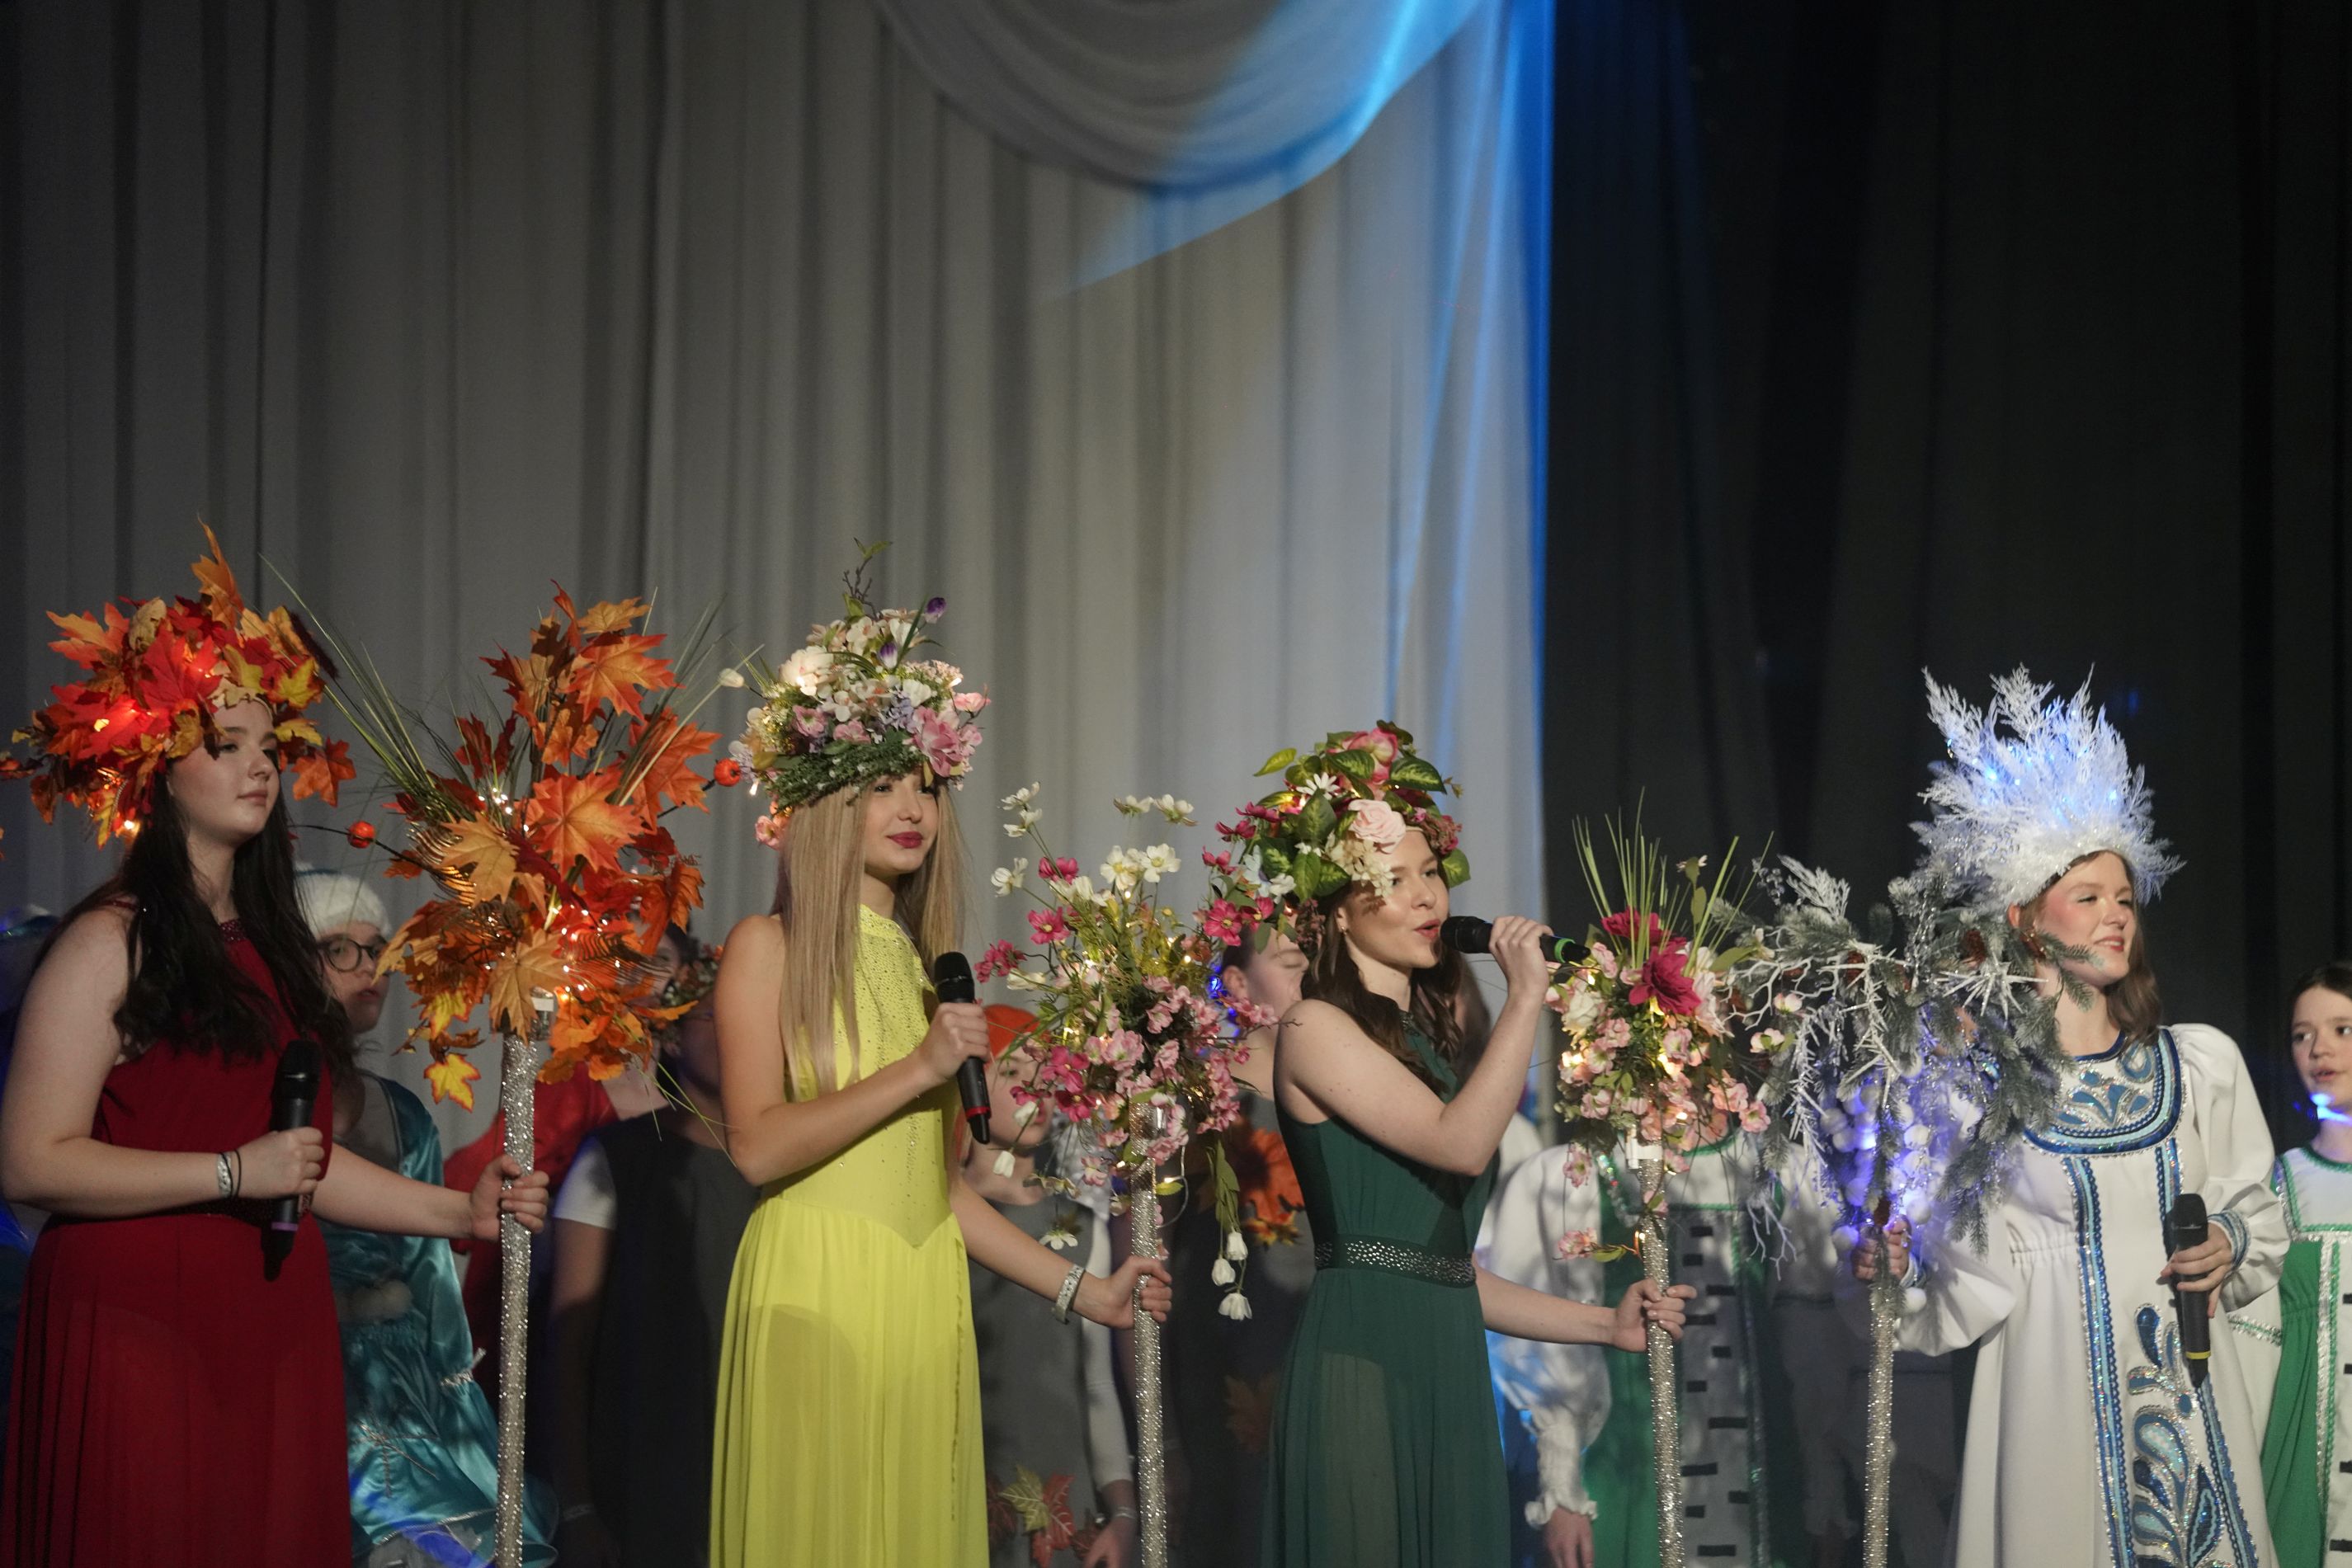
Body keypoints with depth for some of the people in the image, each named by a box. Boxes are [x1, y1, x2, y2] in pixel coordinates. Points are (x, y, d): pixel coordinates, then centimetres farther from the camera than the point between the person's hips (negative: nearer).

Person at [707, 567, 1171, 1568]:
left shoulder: (924, 965, 16)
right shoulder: (770, 948, -1)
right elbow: (757, 1147, -12)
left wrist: (1075, 1287, 16)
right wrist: (915, 1070, -15)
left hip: (924, 1299, 6)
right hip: (816, 1297, -6)